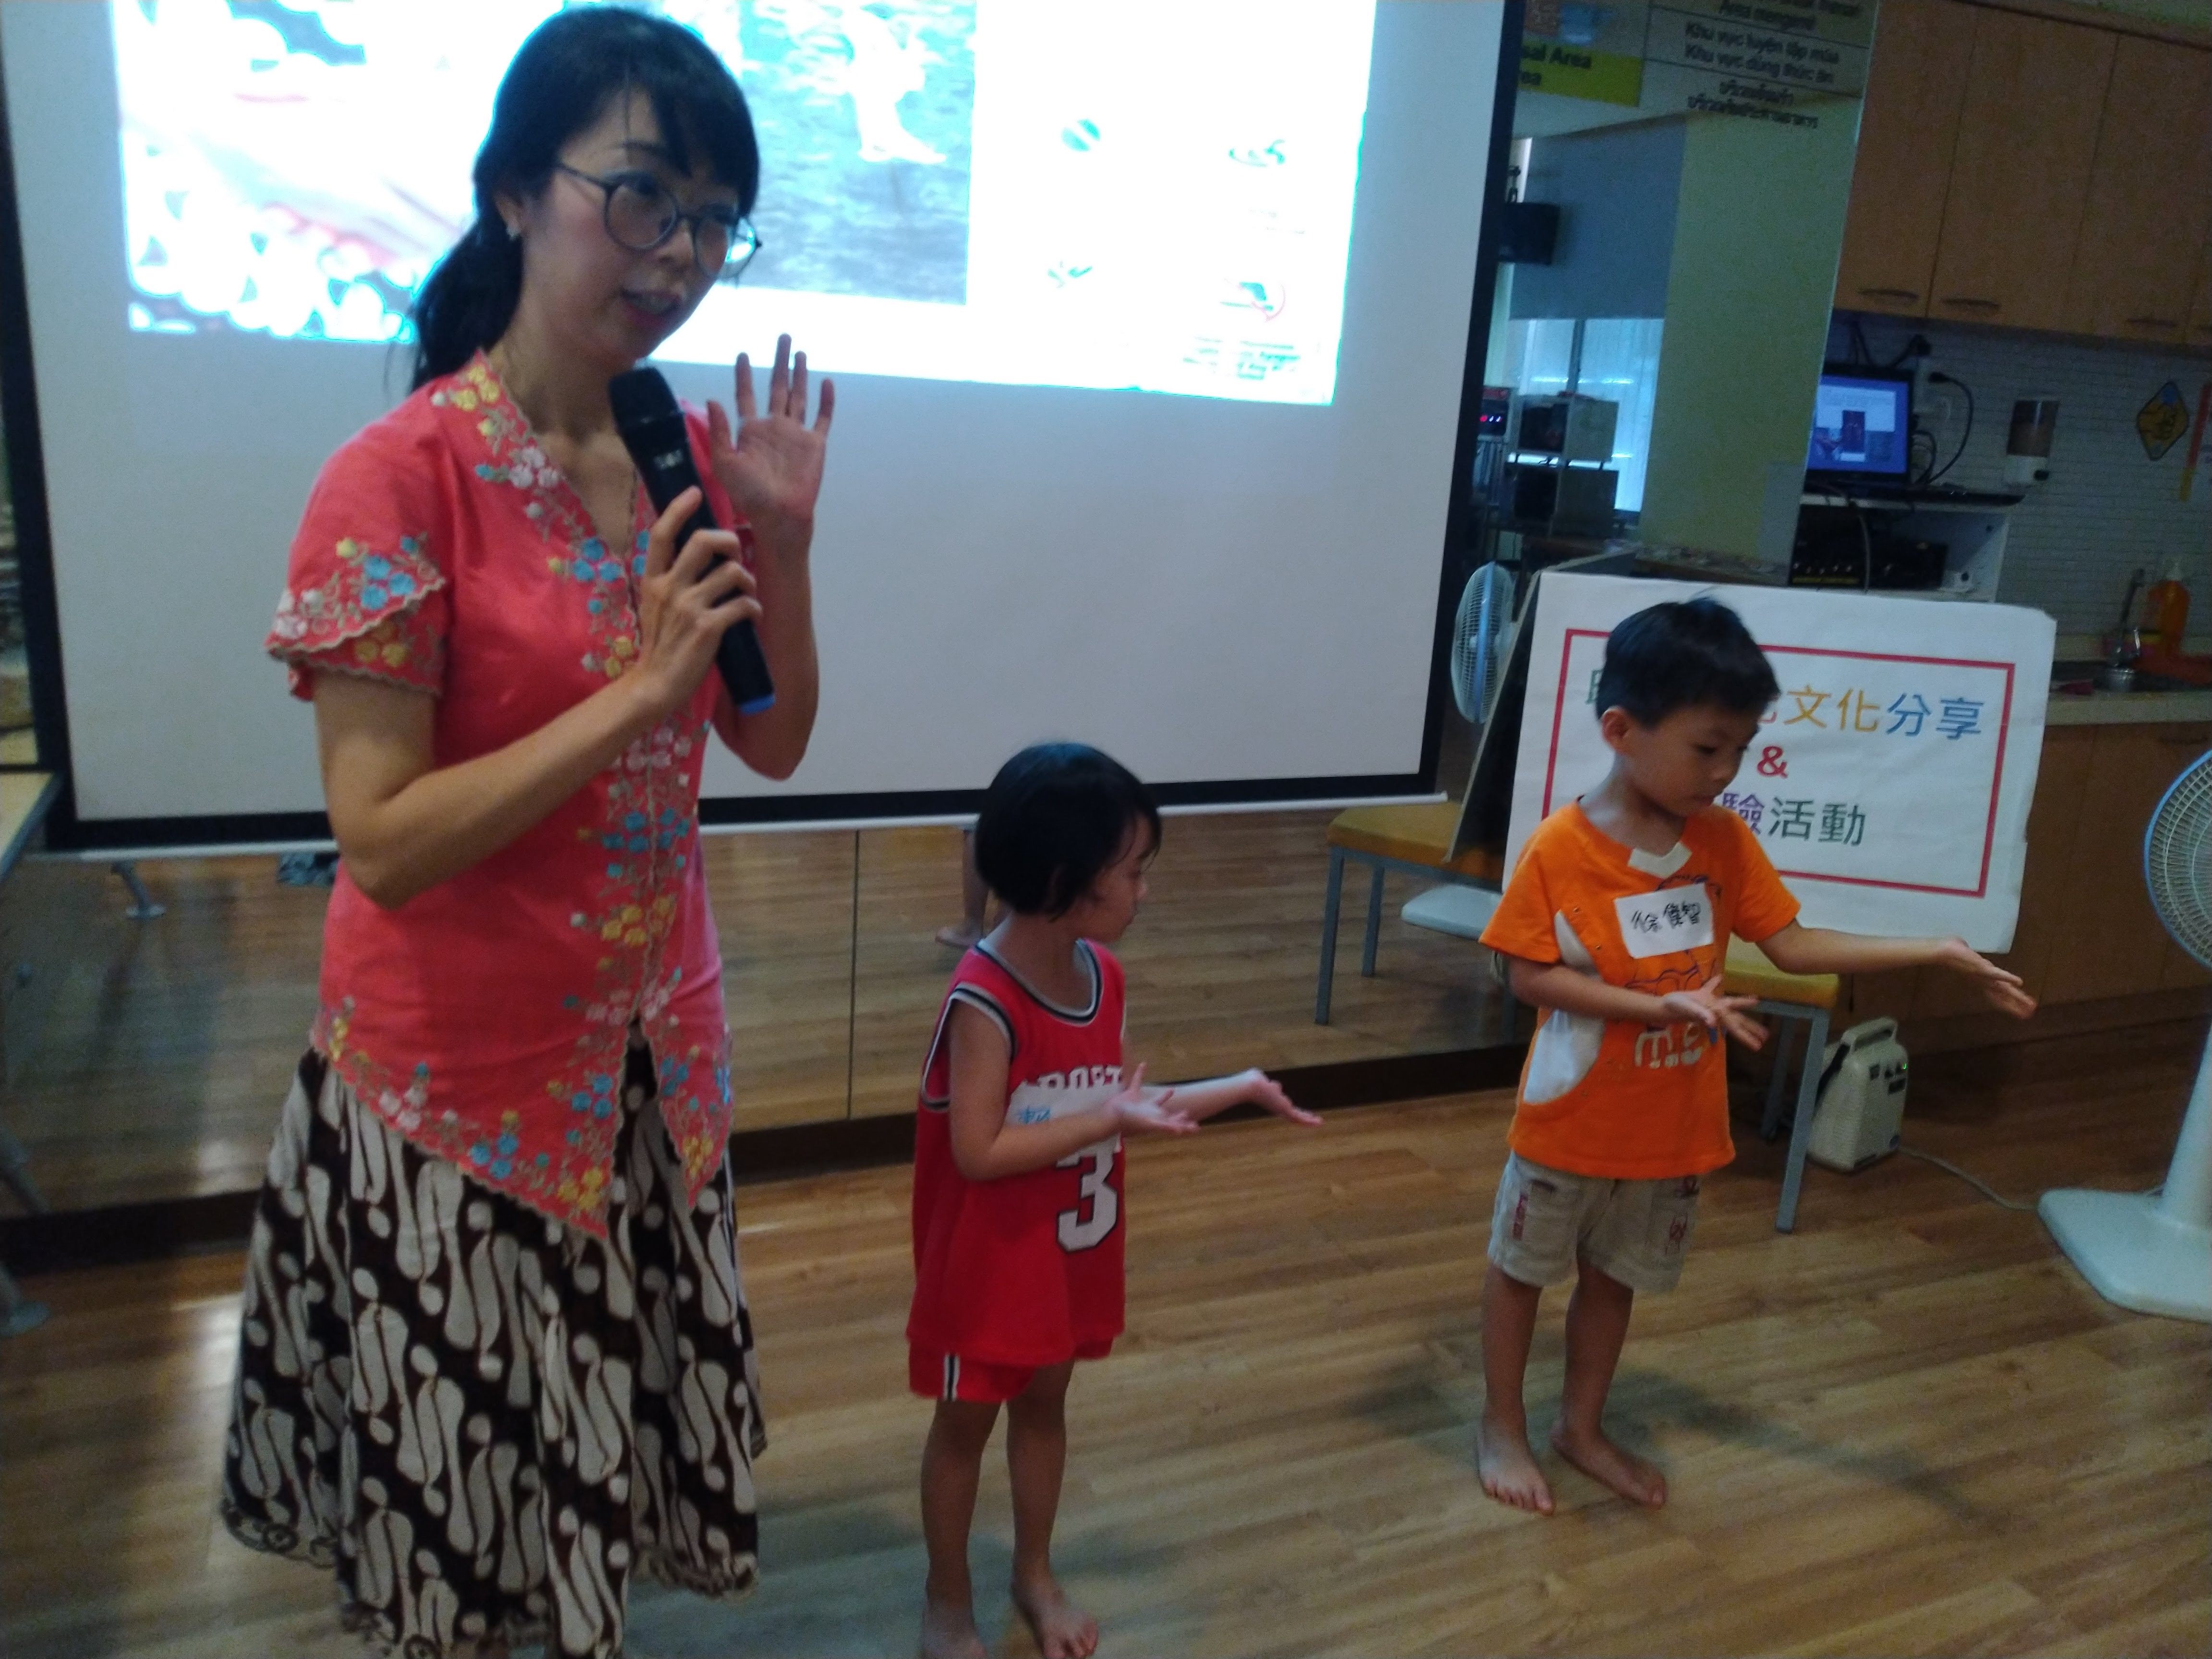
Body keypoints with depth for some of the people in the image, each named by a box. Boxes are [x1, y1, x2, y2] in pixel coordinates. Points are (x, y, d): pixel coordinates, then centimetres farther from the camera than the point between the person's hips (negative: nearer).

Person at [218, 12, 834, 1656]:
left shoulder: (696, 455, -1)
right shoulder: (400, 477, -19)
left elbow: (775, 744, 2)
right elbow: (380, 841, -21)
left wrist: (784, 547, -12)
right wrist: (635, 694, -27)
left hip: (651, 1040, 5)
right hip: (466, 1066, -5)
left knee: (617, 1408, 22)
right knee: (471, 1443, 17)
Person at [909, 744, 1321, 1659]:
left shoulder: (1102, 972, -5)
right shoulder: (984, 1001, -29)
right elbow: (978, 1151, -29)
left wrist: (1233, 1091, 1)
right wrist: (1110, 1120, -30)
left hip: (1073, 1250, 7)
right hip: (989, 1261, -7)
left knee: (1045, 1403, 23)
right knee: (967, 1420, 14)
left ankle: (1035, 1574, 45)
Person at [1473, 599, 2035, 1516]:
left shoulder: (1724, 841, -5)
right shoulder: (1560, 847, -21)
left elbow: (1791, 945, -1)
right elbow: (1531, 975, -19)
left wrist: (1934, 953, -8)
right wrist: (1661, 1006, -28)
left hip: (1672, 1126, 5)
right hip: (1572, 1120, -5)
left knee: (1613, 1278, 21)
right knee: (1523, 1267, 14)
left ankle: (1583, 1428, 41)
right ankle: (1502, 1428, 34)